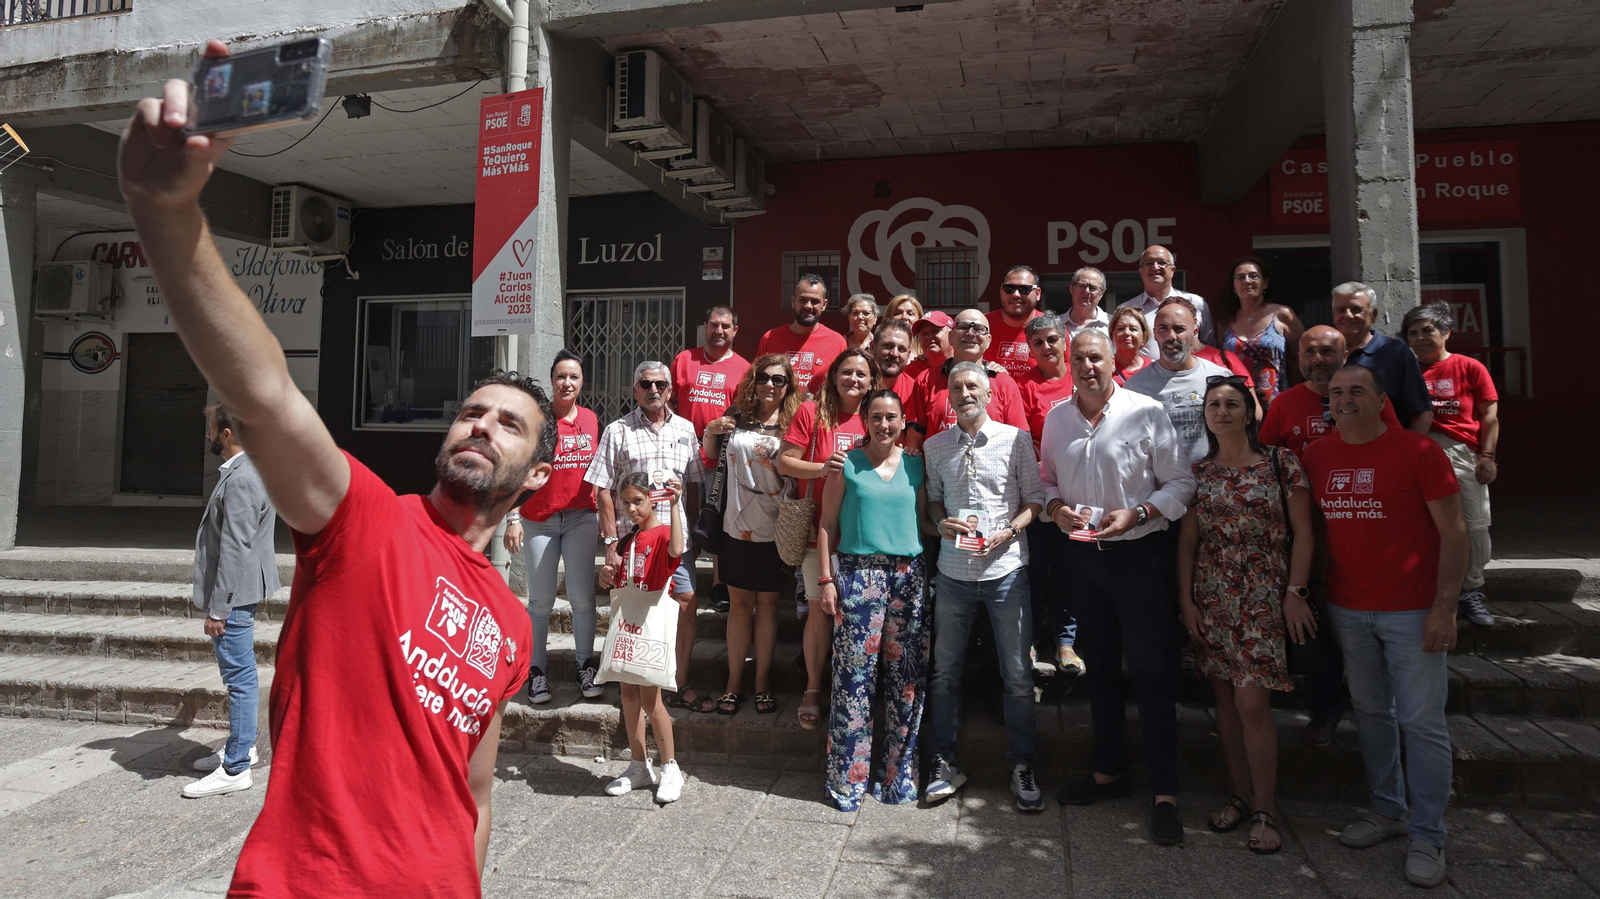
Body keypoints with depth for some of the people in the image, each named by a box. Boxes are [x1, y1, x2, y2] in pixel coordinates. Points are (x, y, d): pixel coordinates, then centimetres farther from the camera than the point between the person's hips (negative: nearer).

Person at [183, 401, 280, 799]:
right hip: (237, 591, 11)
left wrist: (218, 608, -22)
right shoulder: (243, 471, 13)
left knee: (240, 677, -3)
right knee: (239, 674, 20)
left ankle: (236, 769, 4)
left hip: (234, 595, -11)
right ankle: (241, 746, 34)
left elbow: (235, 549, -24)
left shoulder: (241, 479, -21)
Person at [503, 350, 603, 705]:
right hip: (538, 519, -2)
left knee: (583, 596, 2)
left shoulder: (591, 419, 6)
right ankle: (536, 671, 15)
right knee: (541, 599, 5)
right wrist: (513, 519, -10)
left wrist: (605, 515, 10)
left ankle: (586, 666, 15)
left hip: (581, 517, 2)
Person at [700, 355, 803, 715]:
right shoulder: (737, 416, 4)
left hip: (774, 531, -1)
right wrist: (709, 432, 0)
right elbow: (710, 457, 17)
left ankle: (763, 681, 20)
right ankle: (734, 682, 18)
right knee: (740, 603, 8)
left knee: (767, 603, 9)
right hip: (737, 527, 2)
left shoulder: (793, 425, -3)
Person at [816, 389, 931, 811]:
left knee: (906, 674, 6)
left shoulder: (915, 465, 10)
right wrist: (826, 580, -2)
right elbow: (827, 524, 3)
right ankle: (848, 776, 8)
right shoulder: (846, 465, 2)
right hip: (859, 573, -3)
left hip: (909, 575, 3)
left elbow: (923, 520, 15)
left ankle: (898, 772, 20)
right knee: (854, 675, -4)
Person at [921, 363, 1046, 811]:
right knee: (945, 671, 8)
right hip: (953, 570, 2)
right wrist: (942, 523, -6)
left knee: (1018, 674, 4)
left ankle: (1022, 767, 20)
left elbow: (1035, 500, 2)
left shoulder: (1016, 439, -1)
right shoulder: (935, 446, 6)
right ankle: (944, 763, 22)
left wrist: (1007, 532, -14)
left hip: (1006, 568, -2)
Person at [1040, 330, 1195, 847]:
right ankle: (1109, 771, 31)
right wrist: (1055, 507, -6)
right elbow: (1046, 480, 14)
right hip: (1083, 554, 5)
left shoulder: (1146, 412, -8)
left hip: (1140, 553, -5)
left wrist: (1137, 513, -20)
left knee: (1152, 672, -3)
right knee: (1099, 668, 15)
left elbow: (1181, 482, -7)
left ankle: (1165, 793, 7)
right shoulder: (1056, 418, 6)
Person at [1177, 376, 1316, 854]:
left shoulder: (1280, 462, -1)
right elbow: (1187, 540, 7)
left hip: (1265, 596, -3)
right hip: (1212, 597, 3)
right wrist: (1185, 599, 2)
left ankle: (1264, 809, 5)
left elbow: (1303, 532, -2)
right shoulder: (1199, 472, 7)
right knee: (1226, 698, 8)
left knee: (1252, 701, -9)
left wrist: (1295, 592, -8)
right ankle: (1240, 793, 22)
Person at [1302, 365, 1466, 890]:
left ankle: (1427, 836, 12)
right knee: (1370, 713, 13)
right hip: (1347, 610, 4)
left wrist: (1444, 607, -12)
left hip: (1412, 611, -4)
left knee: (1422, 722, 1)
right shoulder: (1317, 457, 4)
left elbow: (1453, 531, -8)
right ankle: (1387, 810, 28)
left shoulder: (1417, 451, -8)